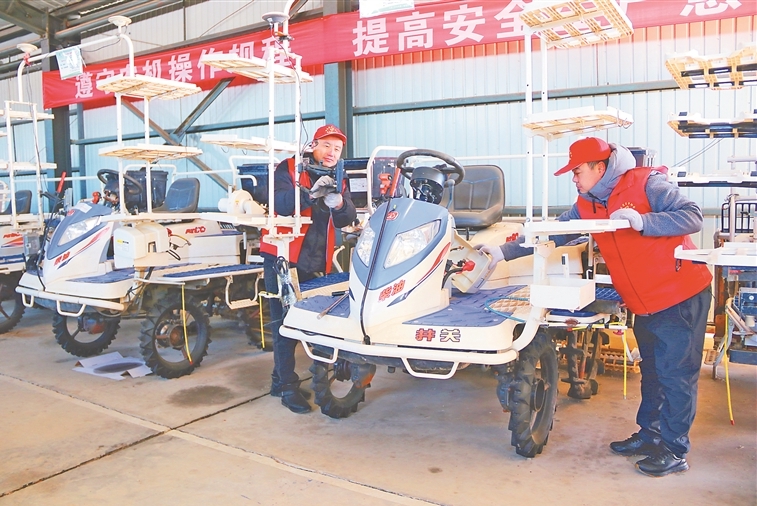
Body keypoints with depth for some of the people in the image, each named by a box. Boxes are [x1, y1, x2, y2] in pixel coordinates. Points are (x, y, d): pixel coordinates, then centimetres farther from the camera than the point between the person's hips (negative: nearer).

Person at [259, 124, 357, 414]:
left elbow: (347, 219, -4)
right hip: (283, 258, -5)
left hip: (315, 263, 6)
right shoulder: (288, 169, -1)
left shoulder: (338, 182, 13)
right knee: (284, 321, -6)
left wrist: (338, 202, -25)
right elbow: (280, 203, -20)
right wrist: (310, 193, -36)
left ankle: (279, 378, 23)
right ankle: (288, 386, 2)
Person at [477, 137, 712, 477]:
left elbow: (693, 217, -19)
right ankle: (649, 434, 30)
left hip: (680, 296, -7)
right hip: (644, 304, 7)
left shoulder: (646, 184, -14)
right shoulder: (587, 205, 6)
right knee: (652, 371, 17)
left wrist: (642, 221, -31)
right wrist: (505, 251, 0)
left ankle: (674, 451, 10)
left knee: (676, 373, -1)